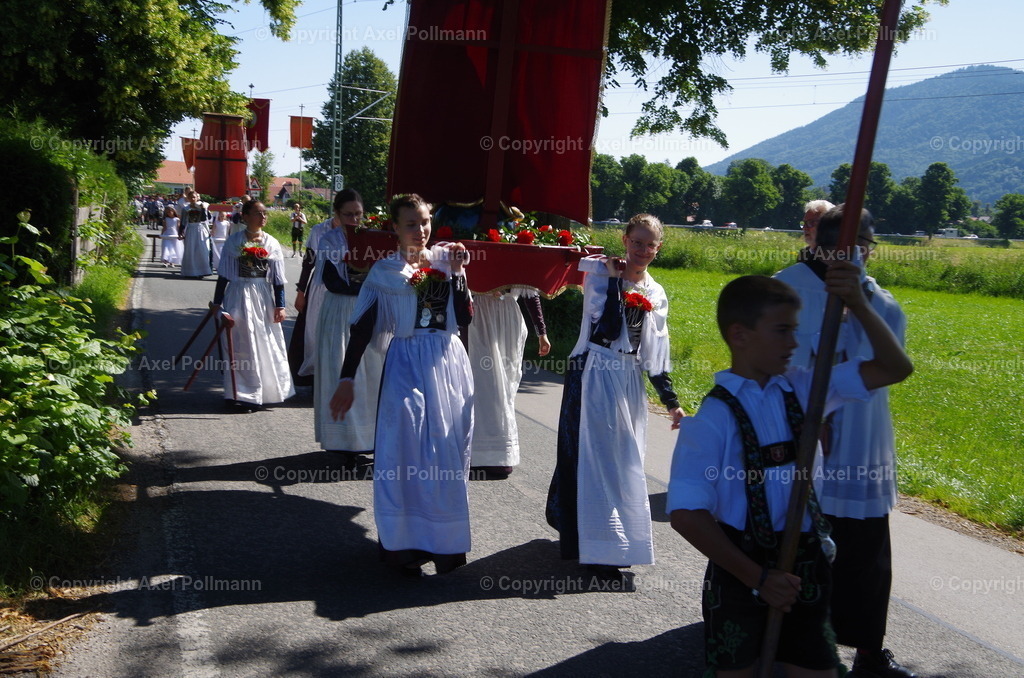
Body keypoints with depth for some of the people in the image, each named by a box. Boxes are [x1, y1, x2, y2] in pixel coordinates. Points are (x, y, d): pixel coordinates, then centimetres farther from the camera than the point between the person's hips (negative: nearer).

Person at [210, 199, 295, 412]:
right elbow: (223, 275, 2)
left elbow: (278, 279, 4)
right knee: (240, 347, 2)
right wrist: (217, 303, 1)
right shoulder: (233, 241, -2)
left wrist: (280, 306, 0)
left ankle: (260, 392, 21)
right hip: (238, 297, -2)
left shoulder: (272, 243, 3)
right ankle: (239, 393, 10)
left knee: (265, 346, 7)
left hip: (263, 298, 2)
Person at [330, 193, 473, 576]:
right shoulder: (385, 271, 1)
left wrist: (457, 273, -9)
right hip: (407, 367, -2)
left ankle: (444, 541, 18)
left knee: (448, 453, 5)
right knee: (404, 451, -5)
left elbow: (465, 318, -2)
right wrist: (346, 379, -9)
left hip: (449, 364, 3)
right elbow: (362, 327, -3)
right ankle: (403, 544, 7)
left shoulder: (445, 261, 7)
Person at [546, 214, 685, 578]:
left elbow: (655, 355, 12)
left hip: (629, 381, 6)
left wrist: (671, 402, 9)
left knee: (626, 463, 12)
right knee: (597, 459, -5)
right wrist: (613, 279, -14)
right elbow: (606, 328, -18)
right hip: (593, 379, -6)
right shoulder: (600, 273, -5)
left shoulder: (655, 294, 11)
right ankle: (601, 549, 2)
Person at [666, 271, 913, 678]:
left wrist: (859, 305, -15)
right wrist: (757, 578, -16)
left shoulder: (801, 388, -1)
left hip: (806, 567, 5)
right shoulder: (712, 419, -17)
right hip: (741, 574, -5)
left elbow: (894, 368, -1)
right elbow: (686, 515, -19)